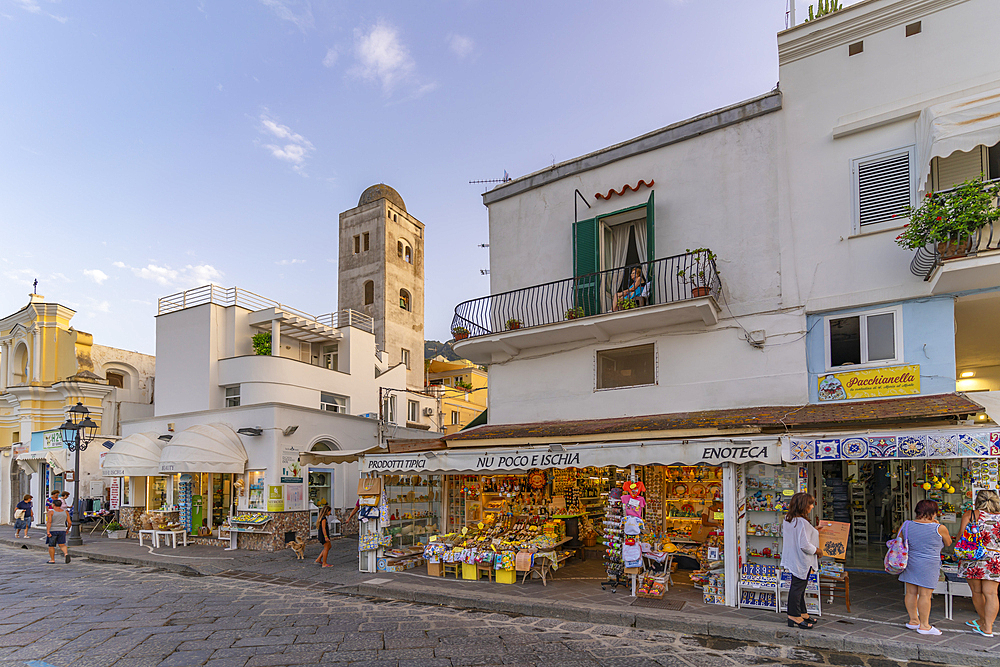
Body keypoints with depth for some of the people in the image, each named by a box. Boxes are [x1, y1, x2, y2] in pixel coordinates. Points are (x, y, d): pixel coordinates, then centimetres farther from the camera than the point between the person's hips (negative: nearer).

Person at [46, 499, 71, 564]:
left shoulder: (50, 512, -6)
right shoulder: (65, 512, 6)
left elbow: (49, 522, -19)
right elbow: (69, 523, 6)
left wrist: (47, 531, -22)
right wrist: (67, 529, 20)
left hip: (52, 531, -3)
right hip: (62, 530, 3)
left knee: (51, 546, 11)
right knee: (62, 545, 4)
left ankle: (52, 560, 15)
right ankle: (66, 554, -19)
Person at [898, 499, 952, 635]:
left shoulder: (906, 525, 1)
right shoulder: (939, 529, -9)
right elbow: (948, 543, 9)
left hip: (910, 563, 5)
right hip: (928, 566, -5)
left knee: (911, 592, 11)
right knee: (925, 594, 0)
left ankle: (913, 620, 22)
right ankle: (924, 625, 7)